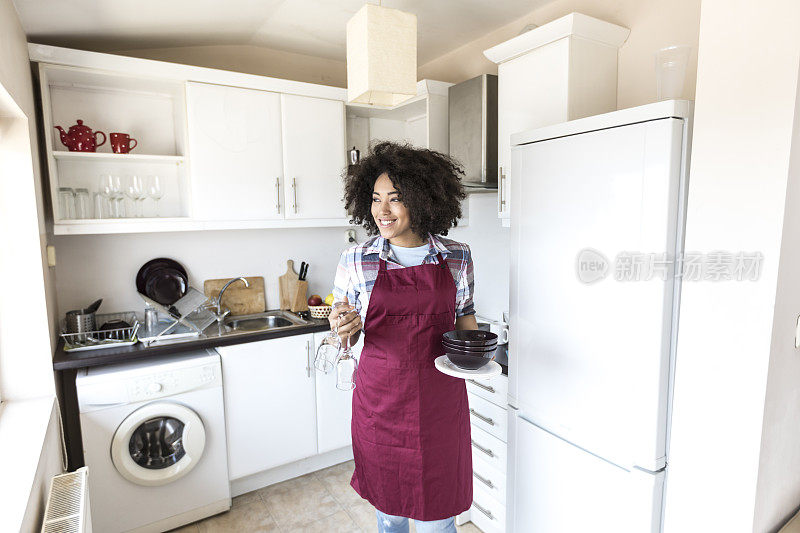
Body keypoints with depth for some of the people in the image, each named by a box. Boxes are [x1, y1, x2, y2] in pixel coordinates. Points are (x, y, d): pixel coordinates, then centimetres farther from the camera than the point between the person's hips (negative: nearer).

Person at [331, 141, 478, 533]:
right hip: (380, 400, 0)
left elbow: (467, 323, 10)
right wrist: (343, 329, -16)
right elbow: (346, 337, 5)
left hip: (440, 402, 0)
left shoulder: (457, 257, -2)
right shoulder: (356, 261, -4)